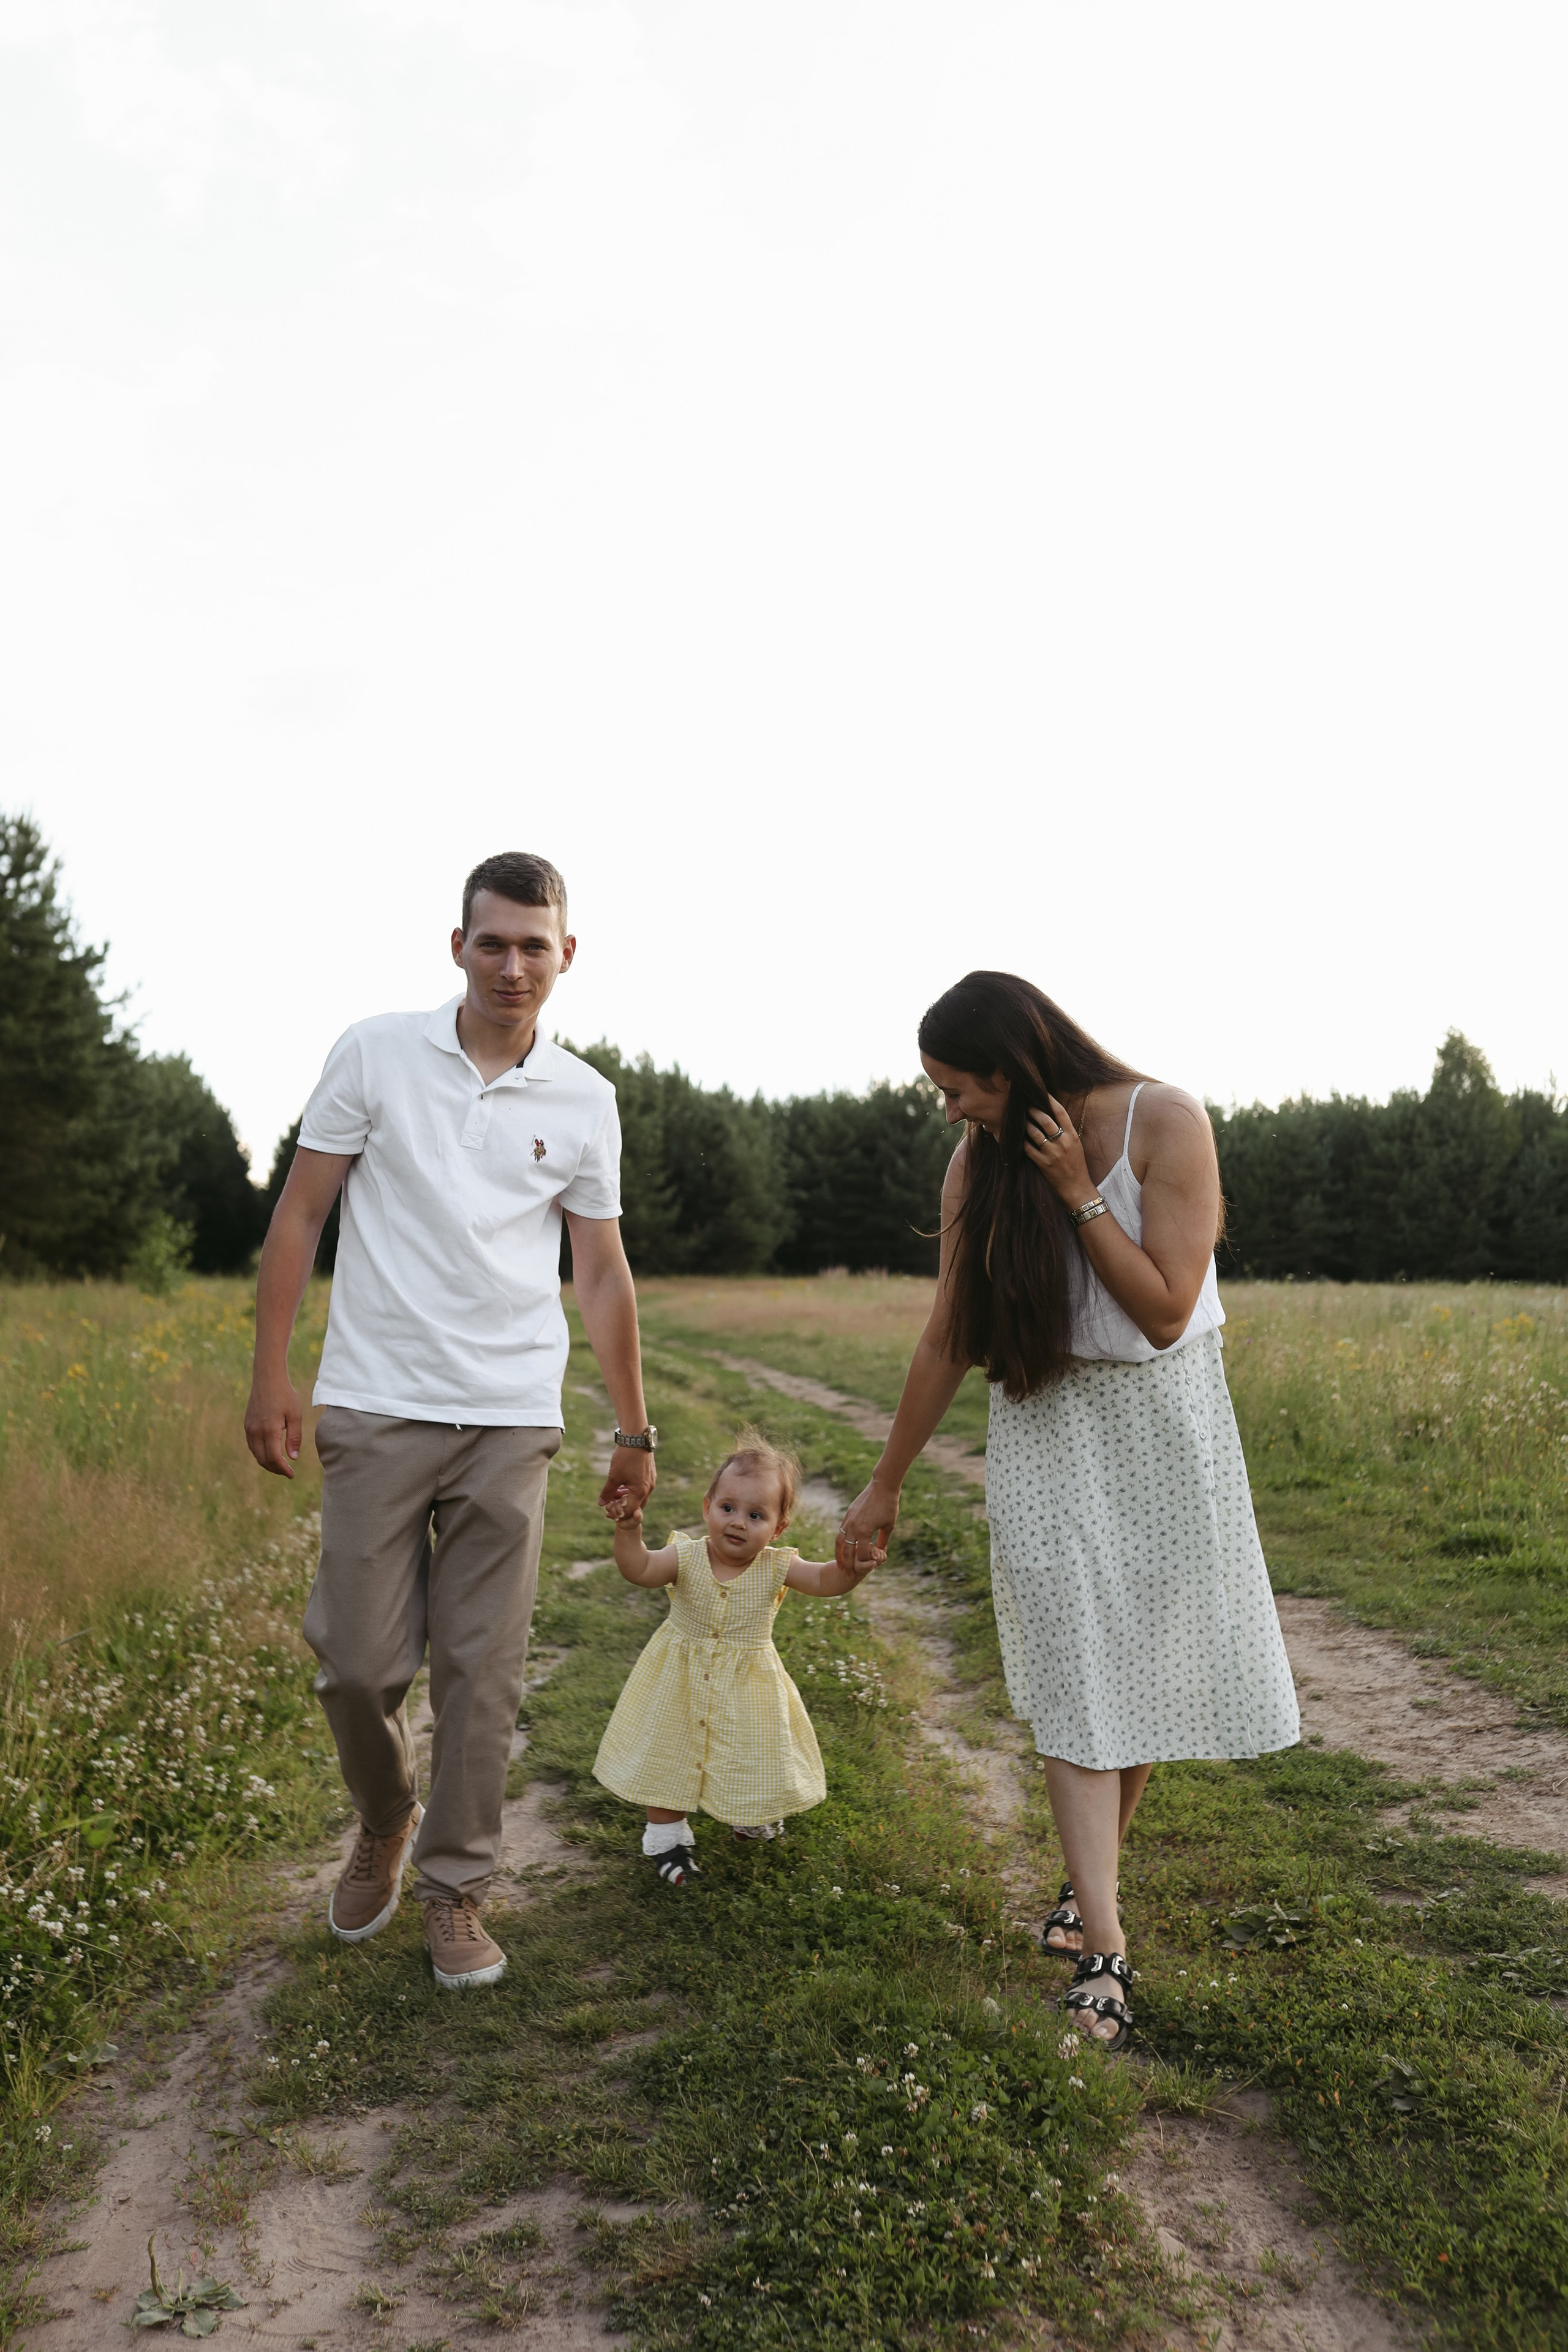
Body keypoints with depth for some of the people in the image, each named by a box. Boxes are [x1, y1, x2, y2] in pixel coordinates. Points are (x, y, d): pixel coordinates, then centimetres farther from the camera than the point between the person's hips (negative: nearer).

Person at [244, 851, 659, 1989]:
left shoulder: (585, 1101, 5)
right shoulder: (376, 1052, 0)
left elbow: (602, 1271, 11)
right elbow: (300, 1214, 3)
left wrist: (636, 1431, 11)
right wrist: (271, 1373, -2)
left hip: (511, 1422, 1)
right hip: (377, 1408, -1)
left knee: (483, 1671, 4)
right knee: (359, 1660, 3)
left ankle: (457, 1888, 23)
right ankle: (384, 1824, 33)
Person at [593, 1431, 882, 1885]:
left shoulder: (777, 1567, -16)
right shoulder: (686, 1557, -18)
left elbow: (825, 1581, -22)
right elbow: (640, 1570, -26)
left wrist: (853, 1565, -42)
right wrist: (629, 1530, -42)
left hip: (747, 1683, 1)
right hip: (683, 1679, -1)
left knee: (750, 1753, 17)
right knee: (669, 1754, 11)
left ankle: (751, 1817, 47)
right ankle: (667, 1833, 32)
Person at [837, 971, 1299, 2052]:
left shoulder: (1164, 1121, -17)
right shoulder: (980, 1164, -6)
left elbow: (1166, 1312, -19)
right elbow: (948, 1340, 0)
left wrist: (1076, 1190, -23)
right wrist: (885, 1486, 5)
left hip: (1162, 1423, -1)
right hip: (1046, 1431, 2)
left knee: (1147, 1668, 8)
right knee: (1075, 1679, -5)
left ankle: (1092, 1880, 29)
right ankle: (1104, 1951, -2)